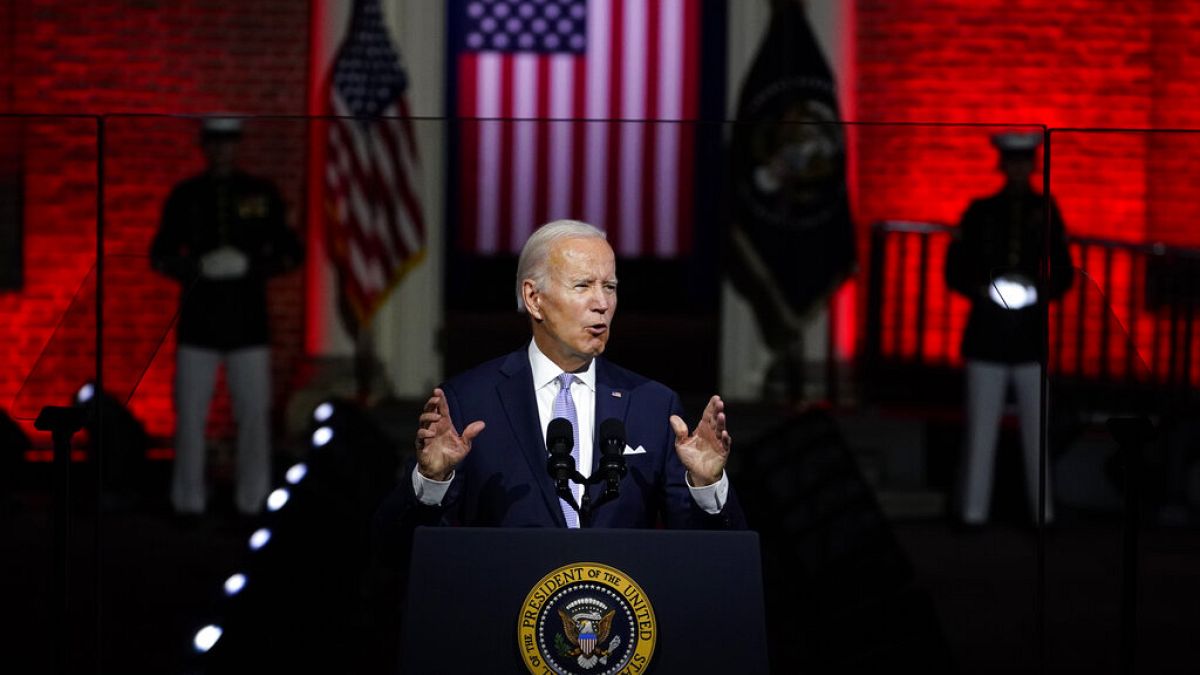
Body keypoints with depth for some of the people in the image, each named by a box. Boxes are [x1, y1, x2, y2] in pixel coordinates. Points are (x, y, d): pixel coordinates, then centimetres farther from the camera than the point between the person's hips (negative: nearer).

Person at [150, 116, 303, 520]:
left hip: (248, 324, 0)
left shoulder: (262, 194, 7)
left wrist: (257, 268, -11)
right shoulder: (185, 196, 8)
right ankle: (188, 502, 6)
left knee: (254, 415, -3)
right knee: (189, 415, -2)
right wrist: (193, 268, -11)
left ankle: (251, 502, 5)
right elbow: (160, 255, 10)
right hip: (198, 324, 0)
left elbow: (291, 252, 9)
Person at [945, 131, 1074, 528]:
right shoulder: (979, 212, 7)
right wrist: (981, 289, -13)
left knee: (1037, 430, -1)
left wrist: (1044, 291, -10)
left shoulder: (1046, 211, 8)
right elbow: (955, 271, 6)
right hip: (986, 335, 0)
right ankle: (973, 511, 3)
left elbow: (1063, 274, 11)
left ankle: (1043, 511, 3)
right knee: (981, 428, -1)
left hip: (1032, 335, 0)